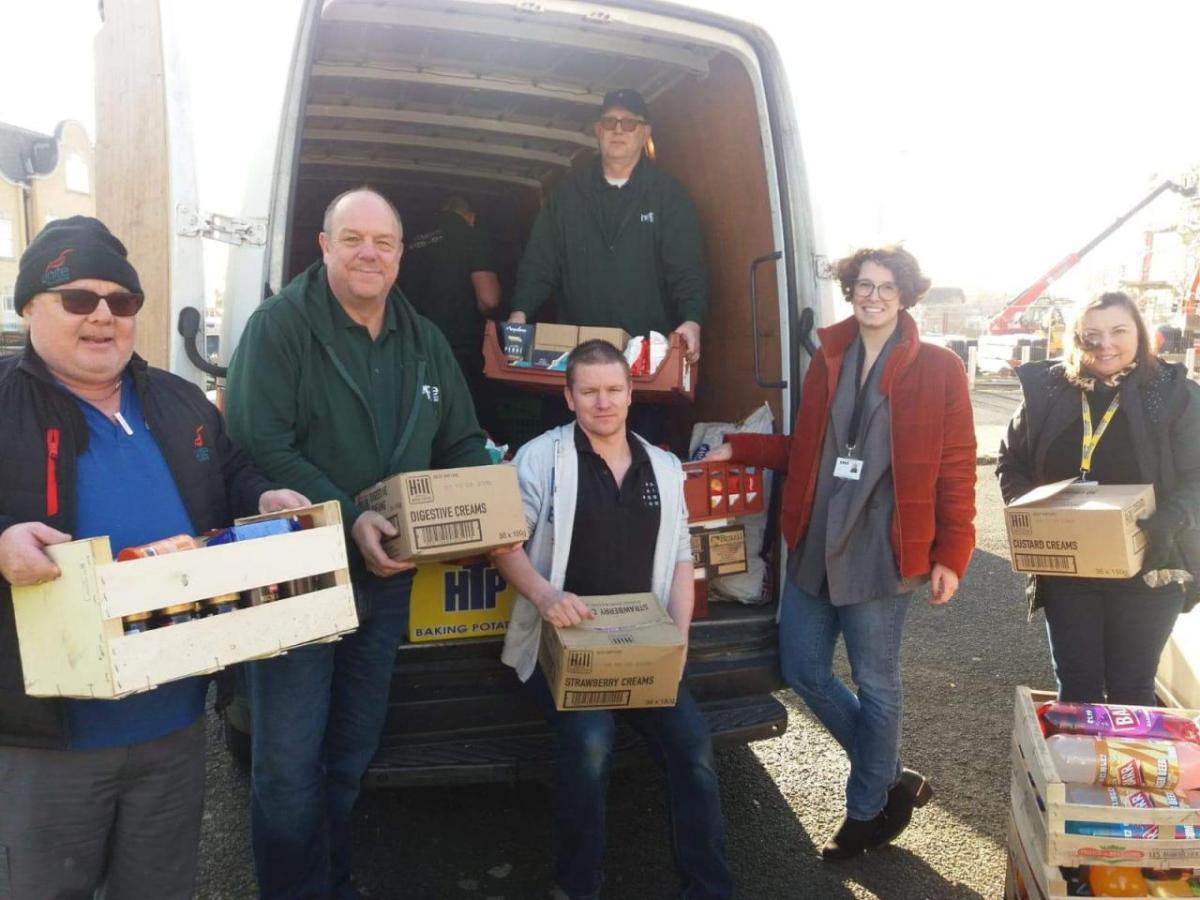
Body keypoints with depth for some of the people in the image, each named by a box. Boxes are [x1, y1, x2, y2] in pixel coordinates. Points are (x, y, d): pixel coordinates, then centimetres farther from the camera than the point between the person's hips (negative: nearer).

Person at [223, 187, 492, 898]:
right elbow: (260, 446, -19)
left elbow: (462, 445, 13)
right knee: (287, 765, 0)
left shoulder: (426, 342, 9)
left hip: (387, 576, 6)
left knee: (353, 754, 20)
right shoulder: (281, 326, -9)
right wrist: (348, 520, -26)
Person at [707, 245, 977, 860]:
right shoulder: (827, 361, 10)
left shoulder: (938, 370, -4)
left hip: (880, 551, -5)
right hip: (814, 545, 6)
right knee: (803, 671, 11)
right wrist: (736, 449, 8)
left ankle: (868, 811, 30)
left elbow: (956, 468, -5)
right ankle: (893, 780, 32)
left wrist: (950, 555, -8)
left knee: (875, 685, 7)